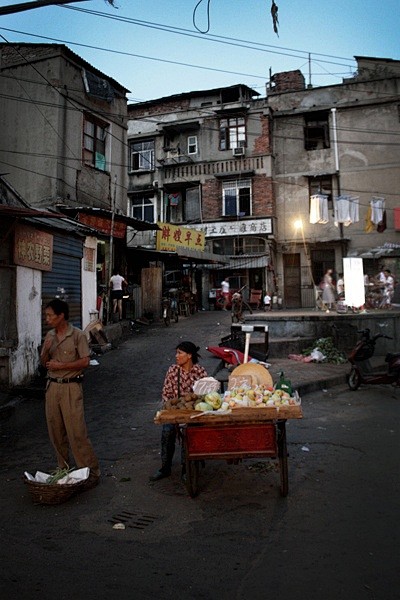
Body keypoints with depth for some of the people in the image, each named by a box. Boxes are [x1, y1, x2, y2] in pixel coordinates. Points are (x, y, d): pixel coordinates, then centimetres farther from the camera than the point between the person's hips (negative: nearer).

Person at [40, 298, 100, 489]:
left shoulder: (77, 335, -9)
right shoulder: (49, 336, 9)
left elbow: (85, 361, -13)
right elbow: (44, 363, 13)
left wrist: (60, 365, -15)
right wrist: (46, 350, -8)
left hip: (70, 387, -6)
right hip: (52, 386, 6)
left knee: (77, 432, -7)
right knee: (56, 432, 12)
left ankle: (91, 472, 2)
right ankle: (63, 468, 27)